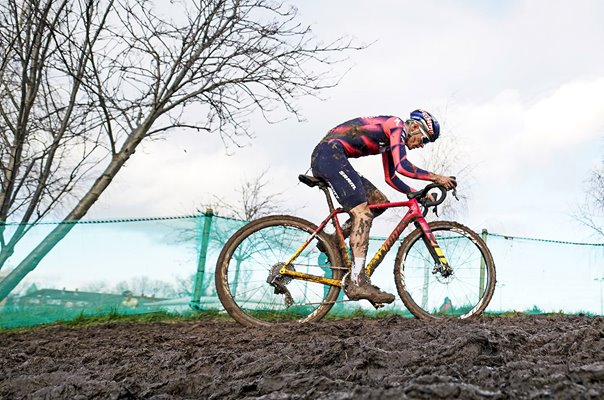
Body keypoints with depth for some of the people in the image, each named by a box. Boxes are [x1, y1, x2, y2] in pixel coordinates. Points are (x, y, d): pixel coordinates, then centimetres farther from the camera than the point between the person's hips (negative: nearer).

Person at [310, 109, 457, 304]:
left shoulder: (390, 139, 23)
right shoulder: (396, 125, -6)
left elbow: (391, 178, 26)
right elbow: (401, 166, -19)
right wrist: (436, 177, -10)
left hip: (323, 159, 10)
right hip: (330, 153, -10)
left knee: (379, 202, 10)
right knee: (362, 213, -17)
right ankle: (358, 282, -23)